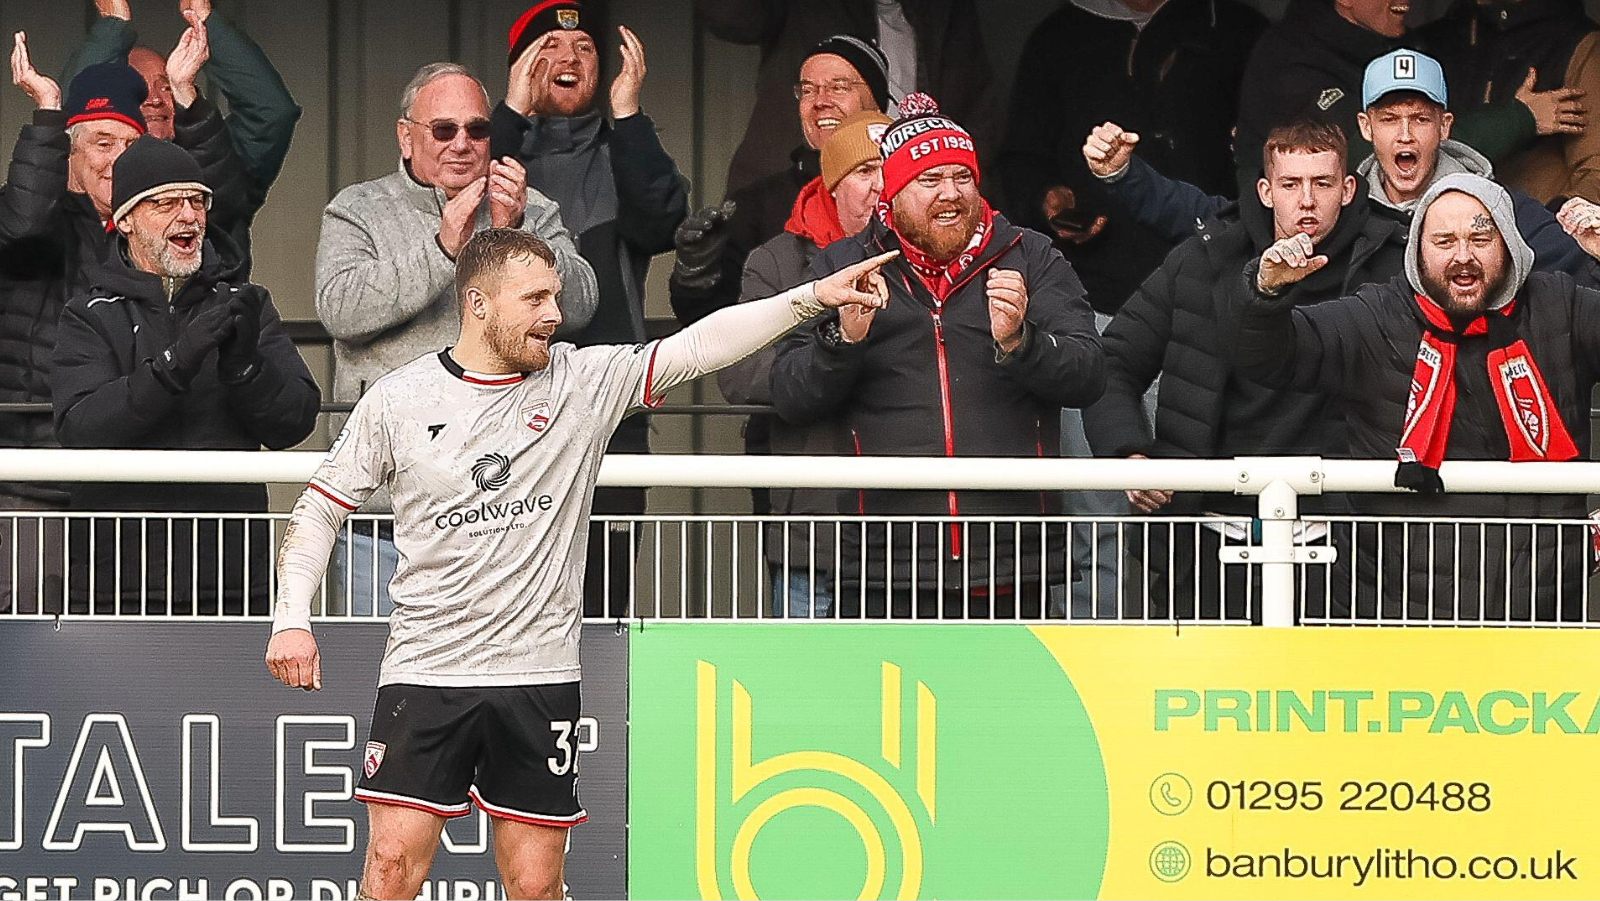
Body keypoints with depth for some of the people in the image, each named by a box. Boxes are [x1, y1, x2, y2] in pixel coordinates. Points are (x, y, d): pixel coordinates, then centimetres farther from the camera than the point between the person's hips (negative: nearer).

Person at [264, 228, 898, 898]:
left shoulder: (584, 382, 3)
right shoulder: (397, 400, 1)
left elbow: (696, 347, -5)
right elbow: (320, 509, 10)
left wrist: (815, 296, -16)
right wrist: (292, 618, -1)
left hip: (539, 678, 1)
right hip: (426, 670, -1)